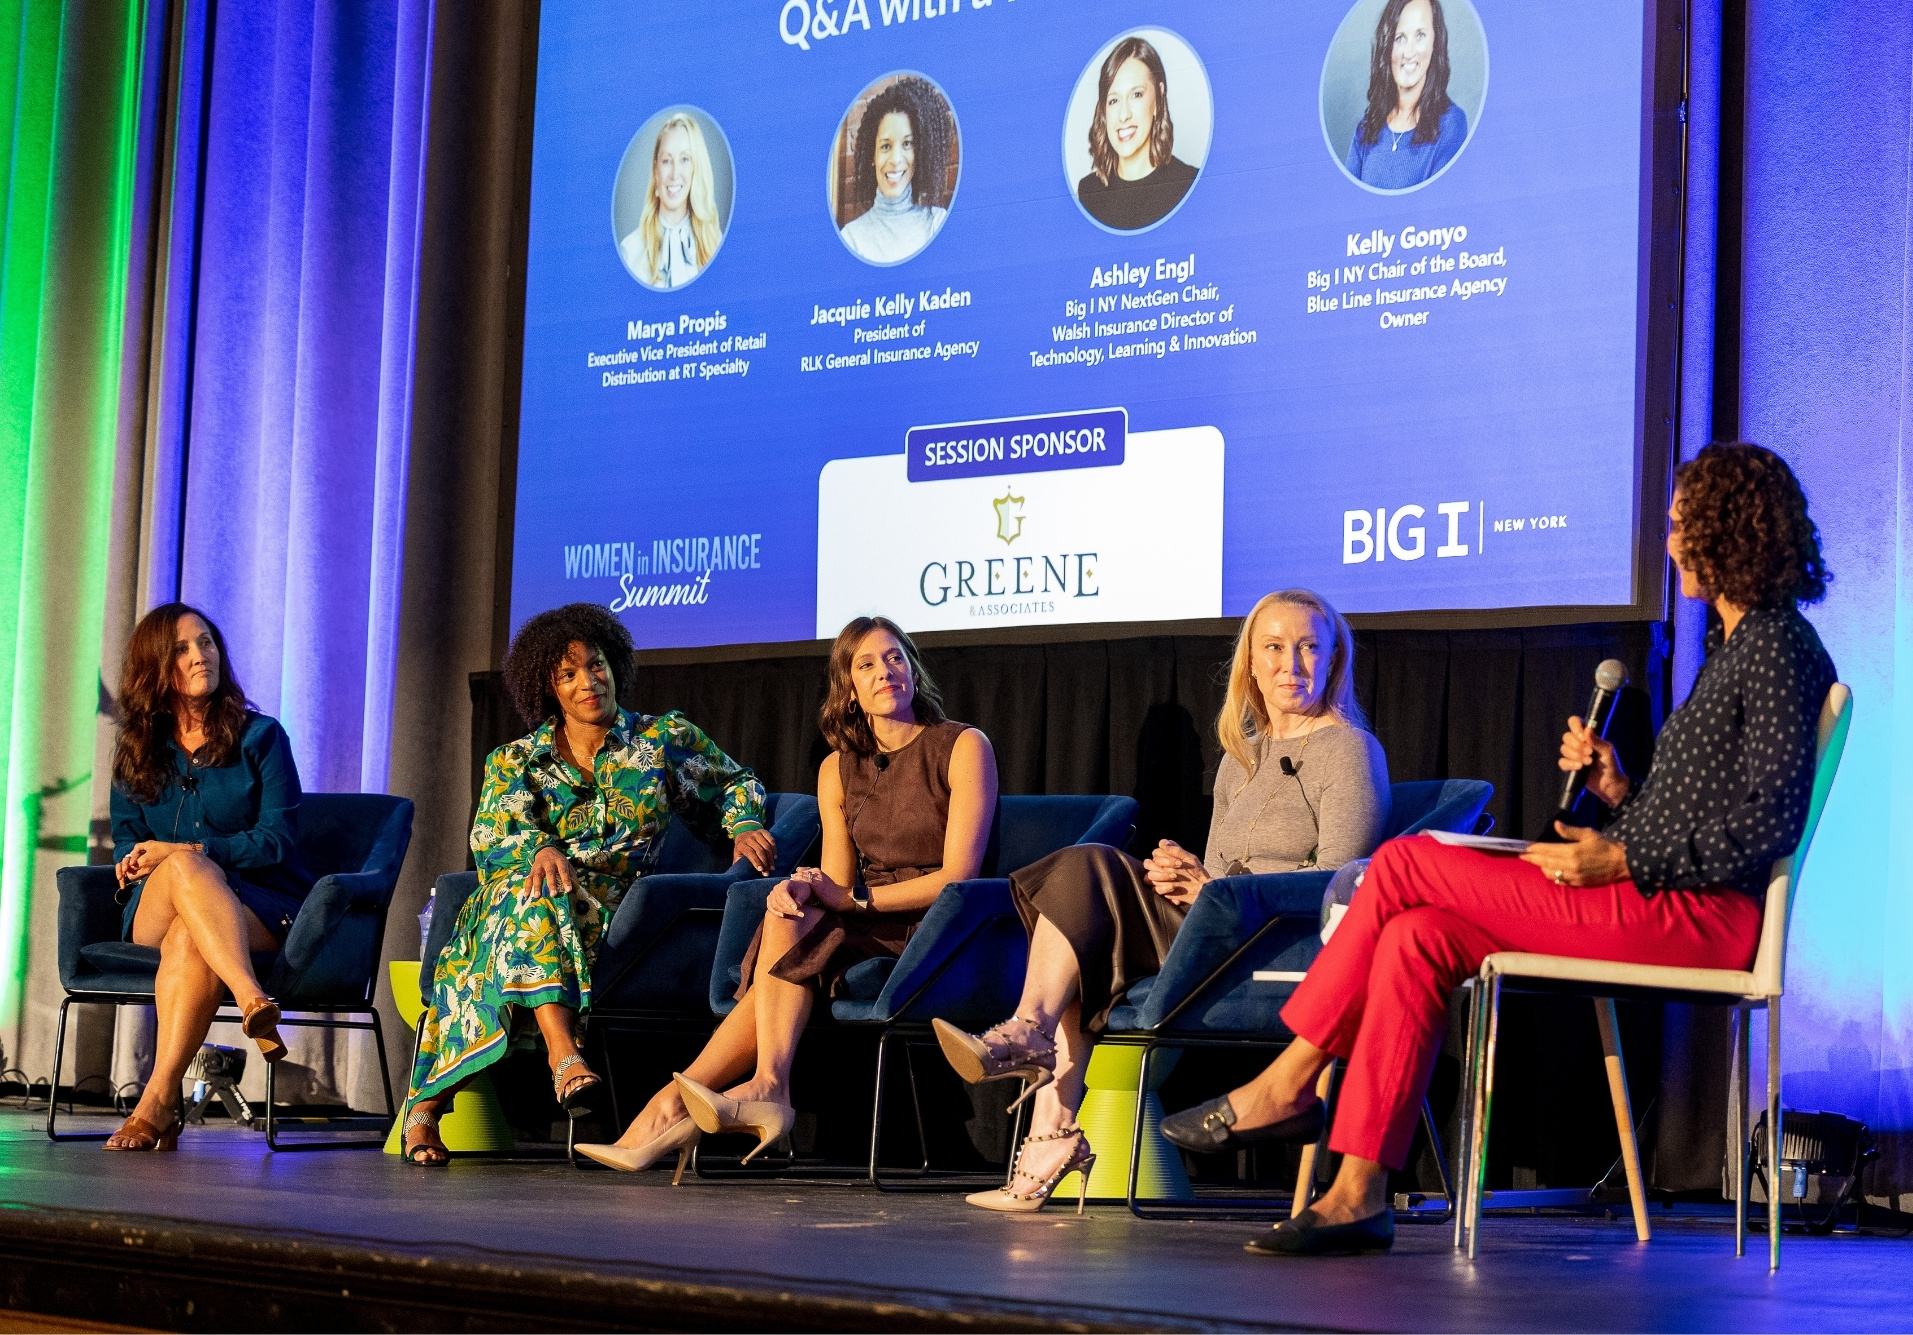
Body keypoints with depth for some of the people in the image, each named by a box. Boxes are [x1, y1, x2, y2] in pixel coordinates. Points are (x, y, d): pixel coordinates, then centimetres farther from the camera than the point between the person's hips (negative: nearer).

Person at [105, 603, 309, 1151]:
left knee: (189, 939, -37)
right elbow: (126, 842, 12)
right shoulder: (137, 753, 15)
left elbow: (276, 841, -4)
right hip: (154, 912, 2)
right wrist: (142, 860, -14)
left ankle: (159, 1100, -46)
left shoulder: (261, 737, 5)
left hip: (261, 907, -2)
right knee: (183, 868, -36)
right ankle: (252, 1001, -52)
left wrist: (181, 851, -16)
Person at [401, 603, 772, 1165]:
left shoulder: (664, 739, 15)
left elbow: (735, 783, 25)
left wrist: (743, 825, 2)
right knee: (530, 888, -38)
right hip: (514, 902, 1)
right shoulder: (514, 762, 13)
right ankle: (563, 1053, -52)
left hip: (610, 913, -1)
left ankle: (427, 1102, -37)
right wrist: (541, 850, -25)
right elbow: (491, 836, -3)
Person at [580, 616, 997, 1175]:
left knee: (789, 930, -27)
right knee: (790, 916, -28)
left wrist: (853, 899, -16)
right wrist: (806, 891, -17)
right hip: (866, 928, 5)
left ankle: (680, 1099, -31)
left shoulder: (963, 747, -2)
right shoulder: (838, 769, 13)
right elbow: (837, 885, 8)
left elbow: (958, 874, -11)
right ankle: (766, 1090, -37)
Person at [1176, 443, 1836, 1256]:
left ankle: (1288, 1081, -4)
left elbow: (1765, 826, -17)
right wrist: (1617, 790, 6)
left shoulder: (1777, 648, -8)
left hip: (1703, 915, -9)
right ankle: (1358, 1195, -12)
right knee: (1416, 938, -8)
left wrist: (1620, 861, -17)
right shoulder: (1733, 645, 22)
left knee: (1405, 865, -14)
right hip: (1659, 902, 9)